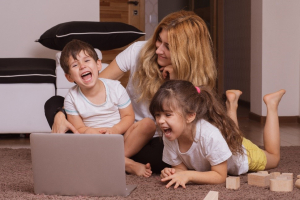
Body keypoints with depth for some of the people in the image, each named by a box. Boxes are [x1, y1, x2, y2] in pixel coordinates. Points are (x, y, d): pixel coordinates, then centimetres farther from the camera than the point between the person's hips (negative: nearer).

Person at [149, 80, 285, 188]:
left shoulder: (210, 135, -50)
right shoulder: (169, 138, -34)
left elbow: (220, 176, -41)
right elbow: (180, 167, -19)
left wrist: (188, 175, -53)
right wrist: (172, 173, -43)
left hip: (242, 154, -4)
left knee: (273, 157, 27)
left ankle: (271, 104, 33)